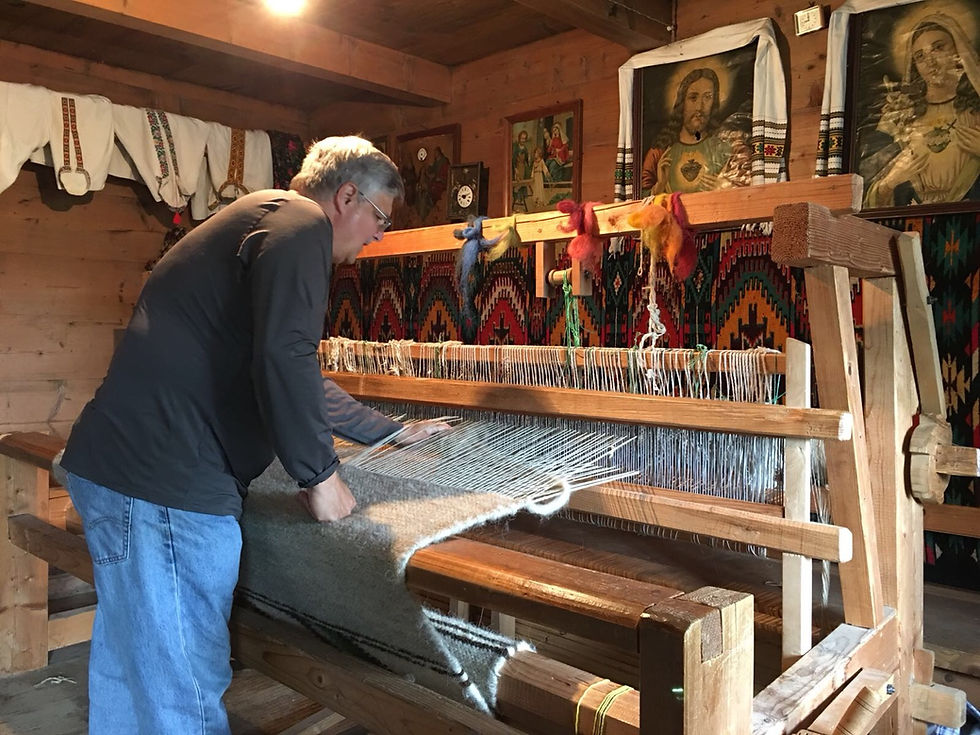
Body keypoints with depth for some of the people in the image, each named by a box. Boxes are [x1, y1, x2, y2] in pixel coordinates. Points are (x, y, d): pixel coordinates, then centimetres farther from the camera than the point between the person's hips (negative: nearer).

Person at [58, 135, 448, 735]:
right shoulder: (297, 220, -8)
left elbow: (303, 380, 33)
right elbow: (284, 358, -23)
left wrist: (393, 431, 36)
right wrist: (321, 473, -12)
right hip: (165, 482, -11)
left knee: (129, 669, 22)